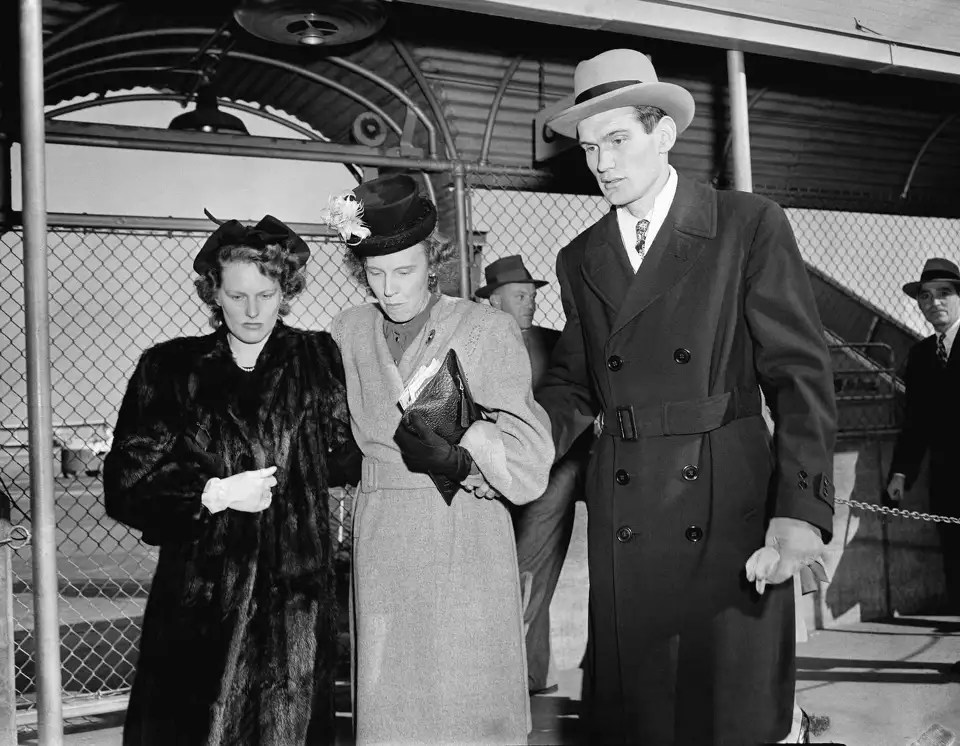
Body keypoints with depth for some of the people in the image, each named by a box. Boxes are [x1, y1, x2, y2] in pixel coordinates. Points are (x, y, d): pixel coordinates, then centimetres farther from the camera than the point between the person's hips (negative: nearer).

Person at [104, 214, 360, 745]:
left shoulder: (317, 360, 4)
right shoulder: (170, 368, 4)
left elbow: (349, 458, 5)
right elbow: (126, 483, 0)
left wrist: (279, 474, -3)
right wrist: (214, 493, -9)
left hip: (296, 590, 0)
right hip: (199, 596, 0)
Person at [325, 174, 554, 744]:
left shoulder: (488, 330, -4)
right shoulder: (348, 334, 8)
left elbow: (527, 458, -8)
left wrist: (458, 458, -25)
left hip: (466, 544, -3)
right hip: (380, 543, 3)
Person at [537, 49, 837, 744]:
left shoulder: (751, 226, 0)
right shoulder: (579, 260, 13)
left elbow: (801, 374, -4)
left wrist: (801, 509, -15)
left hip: (731, 515, -3)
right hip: (625, 522, 4)